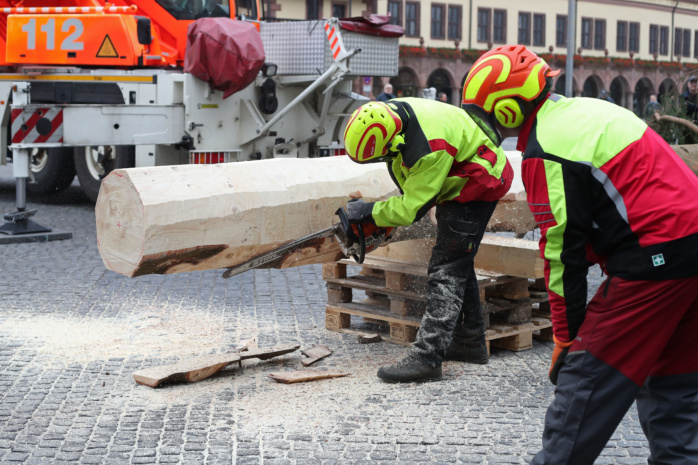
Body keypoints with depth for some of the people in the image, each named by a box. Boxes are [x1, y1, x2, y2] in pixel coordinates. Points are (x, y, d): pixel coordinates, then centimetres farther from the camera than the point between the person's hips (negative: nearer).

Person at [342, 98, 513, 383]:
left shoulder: (430, 149, -38)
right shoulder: (392, 113, -12)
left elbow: (411, 209, -29)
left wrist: (369, 212, -17)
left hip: (478, 184, -10)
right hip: (456, 181, 10)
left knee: (447, 268, -15)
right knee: (457, 262, 16)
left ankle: (427, 358, -19)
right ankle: (470, 342, 28)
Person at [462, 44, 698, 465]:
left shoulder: (544, 152, -11)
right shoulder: (588, 111, 17)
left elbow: (564, 251, -10)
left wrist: (566, 337, -1)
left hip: (656, 257, -9)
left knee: (588, 374, 0)